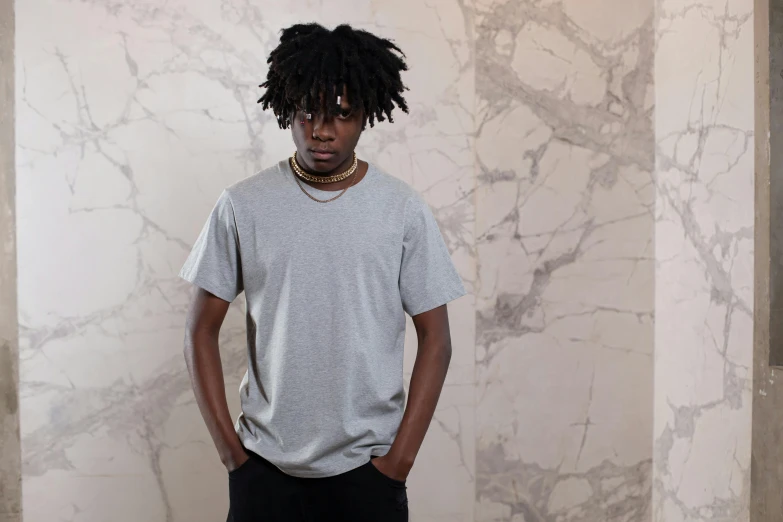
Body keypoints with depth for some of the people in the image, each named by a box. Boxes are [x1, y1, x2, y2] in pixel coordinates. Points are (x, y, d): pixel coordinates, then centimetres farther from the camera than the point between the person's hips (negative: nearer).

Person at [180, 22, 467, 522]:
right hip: (264, 465, 1)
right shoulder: (242, 206, -5)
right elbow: (202, 330, 1)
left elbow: (435, 339, -2)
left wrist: (401, 458, -6)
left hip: (366, 467, 0)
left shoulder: (405, 210, -6)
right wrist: (229, 446, -3)